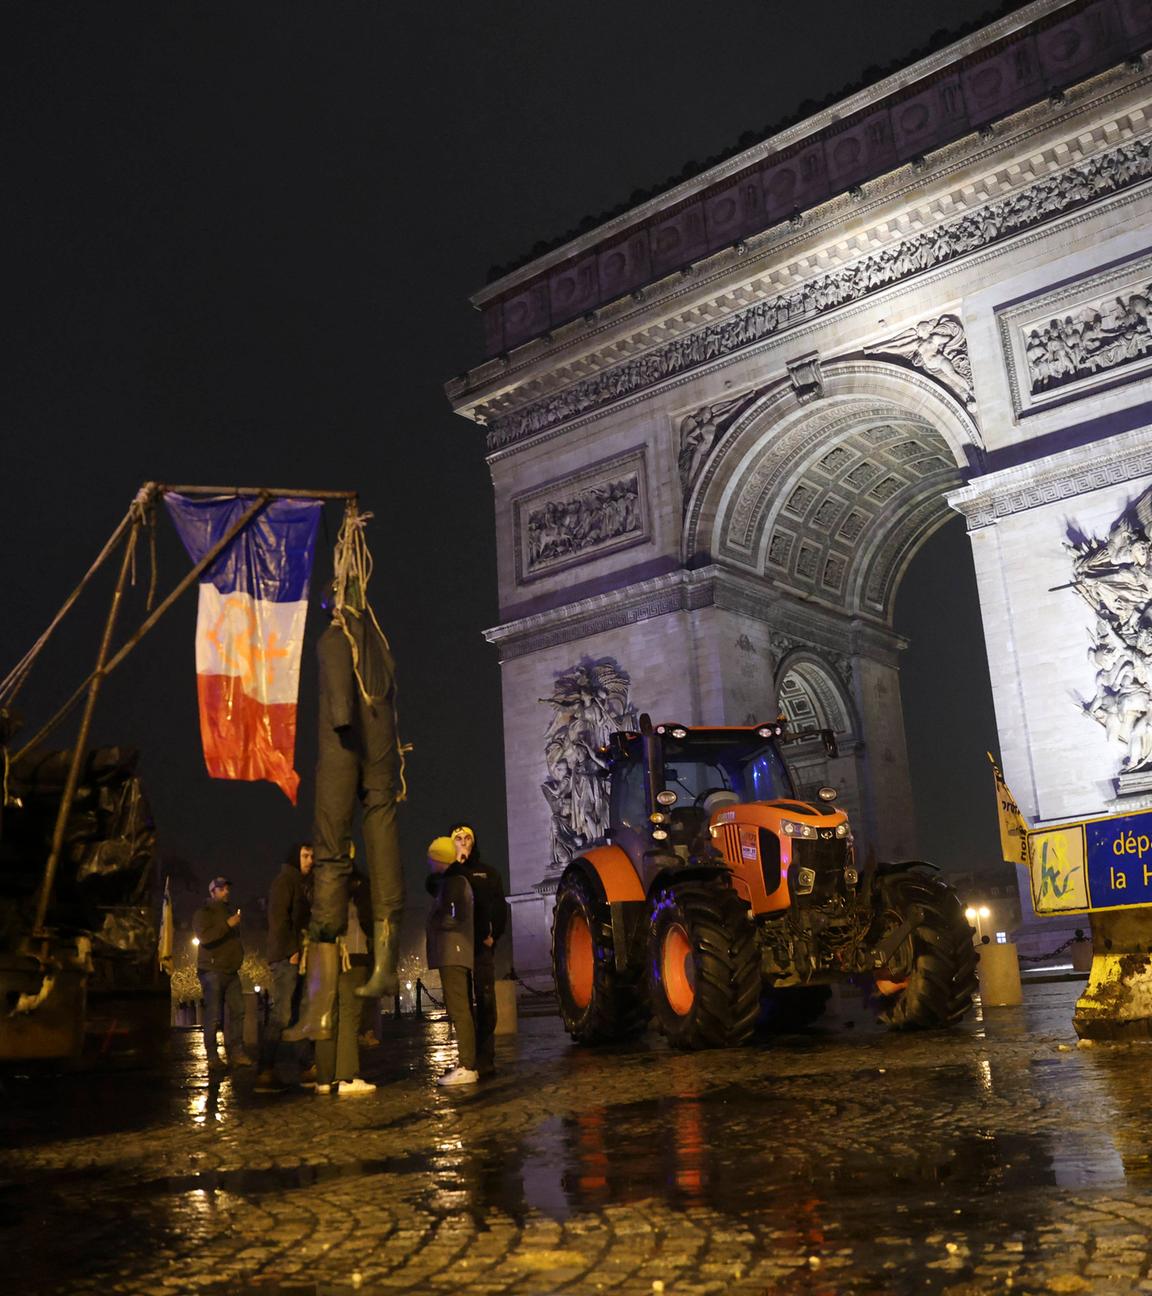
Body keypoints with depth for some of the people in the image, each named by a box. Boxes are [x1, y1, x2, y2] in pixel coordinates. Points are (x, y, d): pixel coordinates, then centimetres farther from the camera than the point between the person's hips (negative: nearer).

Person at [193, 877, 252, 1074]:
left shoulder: (229, 912, 22)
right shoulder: (203, 913, -2)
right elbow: (203, 936, -20)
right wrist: (227, 925, -24)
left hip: (231, 971, 7)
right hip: (212, 971, -7)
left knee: (237, 1011, 1)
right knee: (214, 1015, -8)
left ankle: (236, 1052, 5)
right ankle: (212, 1057, -3)